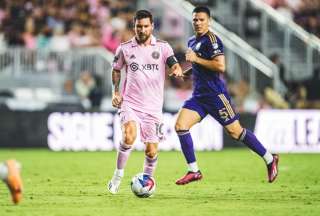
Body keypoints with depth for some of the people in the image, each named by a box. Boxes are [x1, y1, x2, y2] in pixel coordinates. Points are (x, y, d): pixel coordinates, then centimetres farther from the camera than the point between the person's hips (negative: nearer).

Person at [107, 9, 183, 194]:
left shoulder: (163, 47, 2)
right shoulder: (125, 48, 3)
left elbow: (175, 64, -11)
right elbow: (116, 70, 17)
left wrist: (177, 70, -35)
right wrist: (115, 92, 3)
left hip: (153, 107, 1)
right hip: (130, 104, -1)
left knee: (152, 150, 2)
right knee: (129, 137, -27)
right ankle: (118, 176, -12)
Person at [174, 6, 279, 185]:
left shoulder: (212, 39, -12)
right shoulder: (192, 41, 15)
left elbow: (221, 66, -23)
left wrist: (196, 59, -20)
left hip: (215, 94, -8)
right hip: (199, 95, 8)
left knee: (235, 131, -2)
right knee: (180, 125, -8)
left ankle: (270, 159, 13)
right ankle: (194, 171, -1)